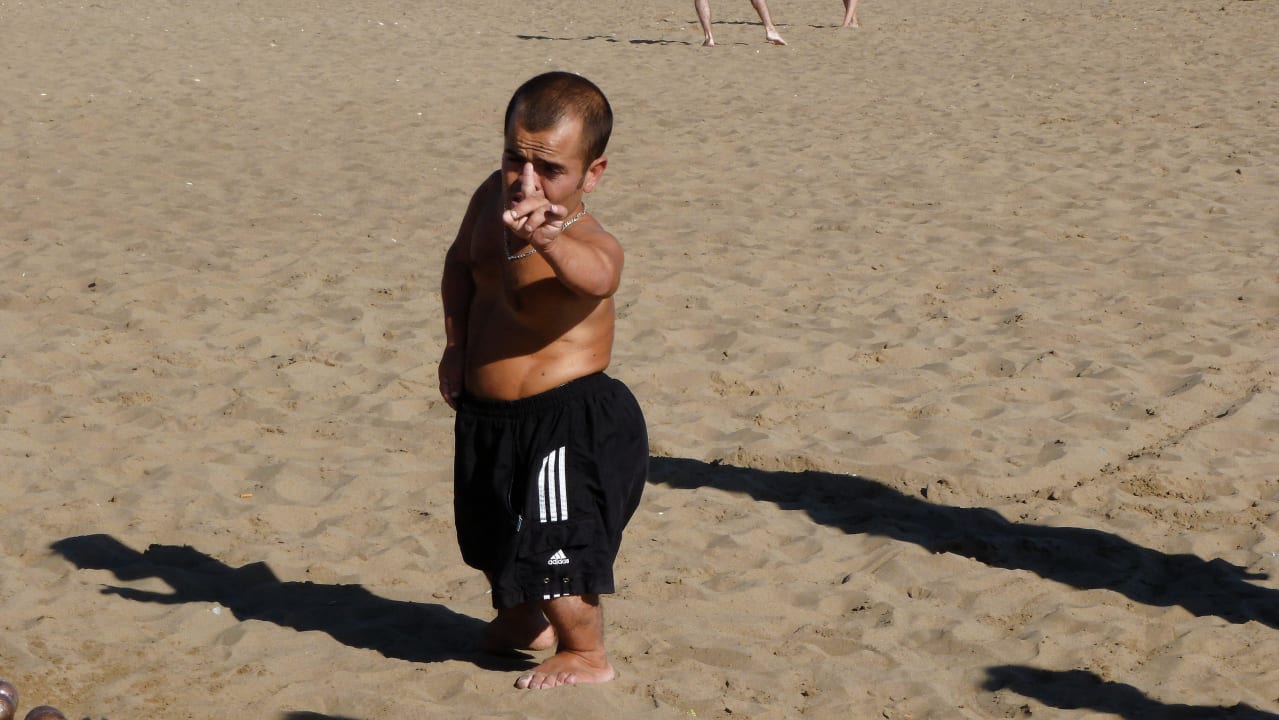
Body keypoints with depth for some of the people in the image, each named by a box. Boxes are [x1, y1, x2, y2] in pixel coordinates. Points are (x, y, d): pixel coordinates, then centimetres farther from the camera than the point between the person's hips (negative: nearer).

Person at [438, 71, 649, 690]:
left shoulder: (589, 241, -27)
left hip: (564, 422, -9)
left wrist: (543, 238, -73)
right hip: (487, 415, 9)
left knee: (553, 545, 0)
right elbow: (462, 260, 16)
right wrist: (456, 344, 7)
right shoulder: (494, 196, -5)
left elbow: (594, 274, -53)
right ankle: (522, 622, 52)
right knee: (490, 533, 26)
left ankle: (586, 655, 27)